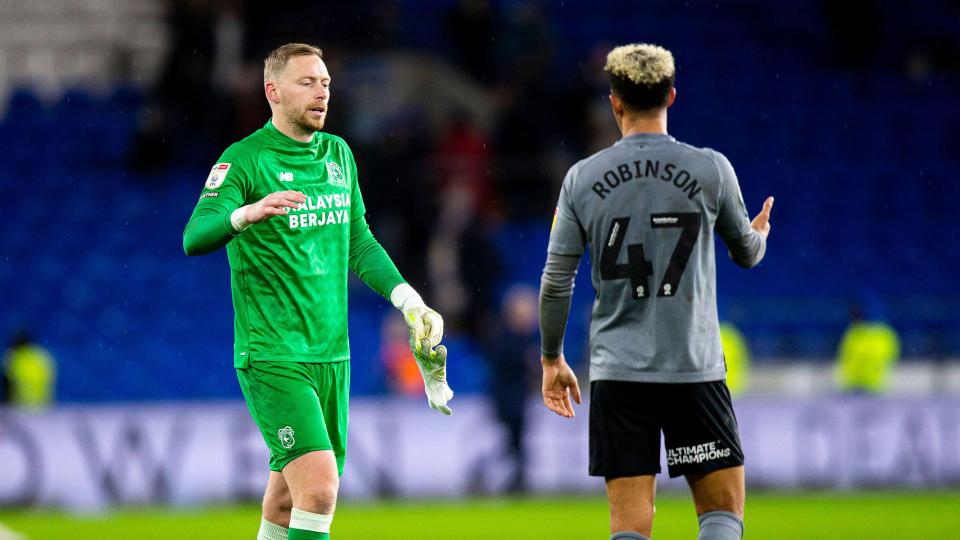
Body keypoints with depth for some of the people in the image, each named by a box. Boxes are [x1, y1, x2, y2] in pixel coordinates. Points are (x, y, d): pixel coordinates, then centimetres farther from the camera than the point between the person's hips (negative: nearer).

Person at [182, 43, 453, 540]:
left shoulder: (338, 154, 13)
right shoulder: (245, 160, -9)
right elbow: (195, 237, -22)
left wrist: (407, 299, 11)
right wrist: (246, 214, -42)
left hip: (332, 354, 7)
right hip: (272, 358, -7)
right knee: (318, 488, -19)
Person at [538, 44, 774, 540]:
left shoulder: (583, 178, 1)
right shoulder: (711, 170, -2)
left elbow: (556, 282, 3)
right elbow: (747, 253, 14)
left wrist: (552, 360, 17)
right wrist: (759, 234, 39)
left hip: (617, 372, 1)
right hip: (694, 368, -1)